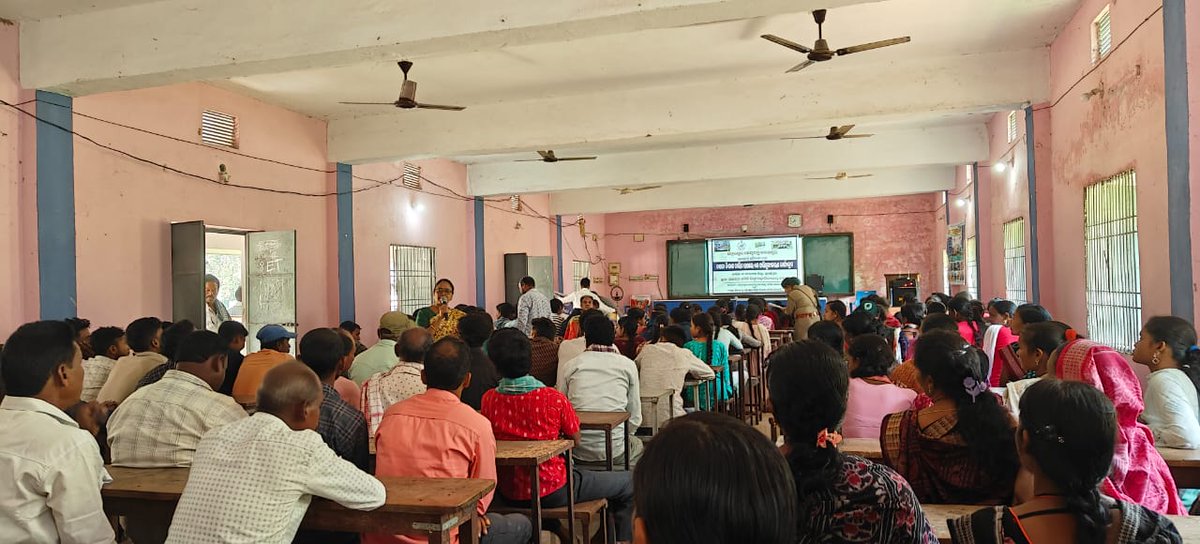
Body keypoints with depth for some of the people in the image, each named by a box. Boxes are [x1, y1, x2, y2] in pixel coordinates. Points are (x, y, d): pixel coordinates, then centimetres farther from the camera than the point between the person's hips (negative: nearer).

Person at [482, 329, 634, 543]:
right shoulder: (554, 399, -20)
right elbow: (575, 439, -5)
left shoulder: (489, 400, -11)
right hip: (552, 492, -5)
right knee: (627, 483, 13)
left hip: (507, 492, 5)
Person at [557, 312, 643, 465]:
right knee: (637, 443, 30)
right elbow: (635, 418, 3)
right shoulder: (628, 365, 2)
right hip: (614, 452, -1)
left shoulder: (569, 365, 3)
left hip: (578, 451, 2)